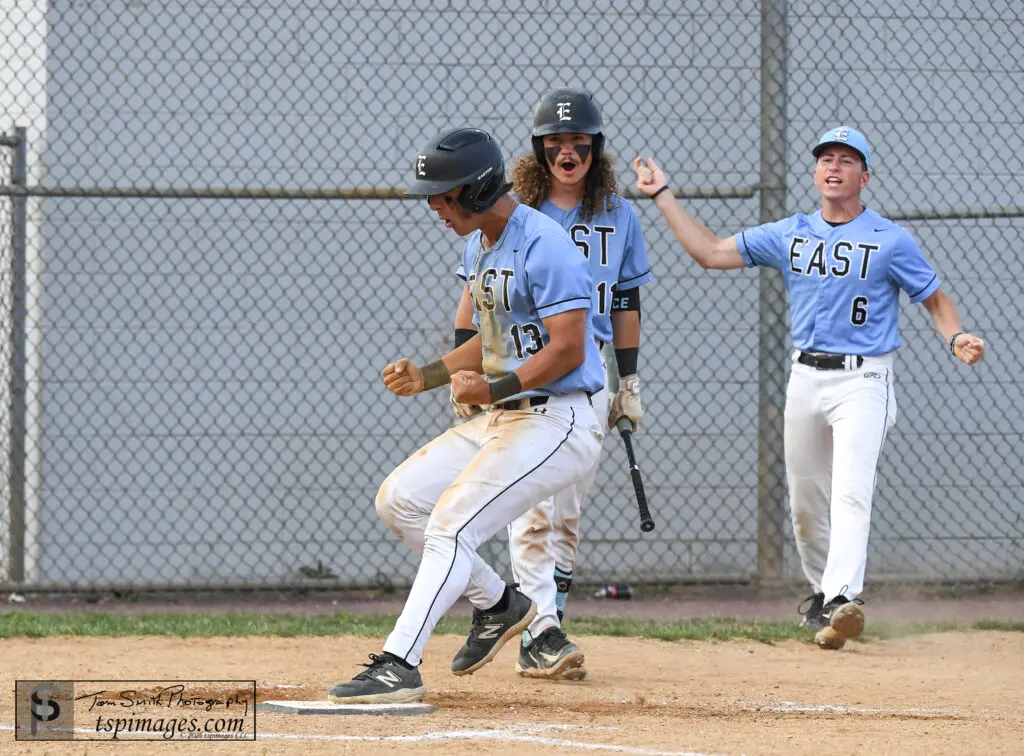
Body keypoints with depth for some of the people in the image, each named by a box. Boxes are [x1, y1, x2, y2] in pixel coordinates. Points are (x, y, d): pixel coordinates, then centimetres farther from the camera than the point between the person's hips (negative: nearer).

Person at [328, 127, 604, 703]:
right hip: (504, 419, 10)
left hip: (558, 420, -10)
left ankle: (399, 666, -25)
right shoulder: (479, 246, 15)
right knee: (398, 499, 7)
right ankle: (498, 604, 17)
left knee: (452, 521, -21)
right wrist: (427, 376, 12)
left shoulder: (544, 246, -17)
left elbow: (567, 349, -22)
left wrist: (495, 389, -30)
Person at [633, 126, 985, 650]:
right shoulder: (789, 235, 10)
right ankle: (822, 591, 30)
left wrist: (955, 339, -18)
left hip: (863, 379, -5)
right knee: (805, 498, 11)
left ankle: (843, 600, -34)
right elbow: (710, 252, 11)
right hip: (806, 379, 5)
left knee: (851, 491, -21)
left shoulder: (890, 241, -2)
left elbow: (935, 298, 3)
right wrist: (662, 196, 9)